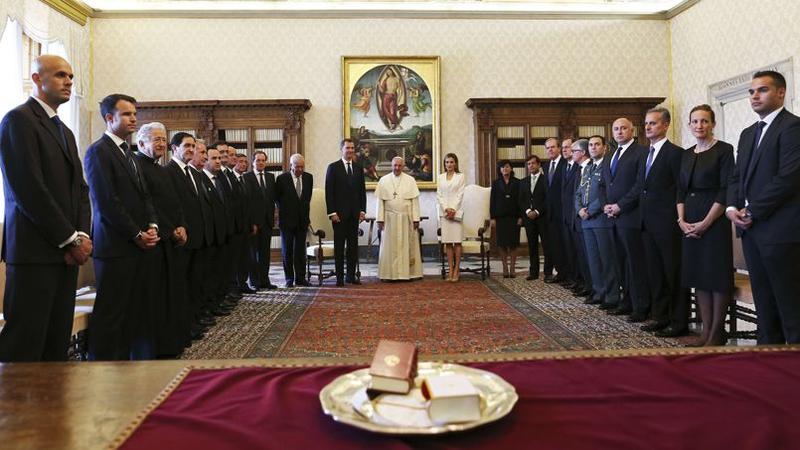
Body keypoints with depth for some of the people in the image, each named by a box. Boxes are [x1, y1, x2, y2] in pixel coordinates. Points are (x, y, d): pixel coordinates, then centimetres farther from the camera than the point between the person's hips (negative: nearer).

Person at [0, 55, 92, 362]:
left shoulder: (65, 132, 21)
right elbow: (28, 189, -14)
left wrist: (81, 236, 0)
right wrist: (71, 239, -11)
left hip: (66, 251, 8)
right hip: (35, 250, -8)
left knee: (58, 342, 9)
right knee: (25, 346, -5)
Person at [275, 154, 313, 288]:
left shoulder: (308, 177, 2)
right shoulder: (282, 178, -8)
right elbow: (277, 197, 4)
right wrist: (284, 210, 9)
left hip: (302, 220, 3)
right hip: (287, 220, -2)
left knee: (300, 250, 5)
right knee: (287, 250, 4)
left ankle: (300, 278, 11)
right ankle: (289, 278, 13)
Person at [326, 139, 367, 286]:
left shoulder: (359, 168, 11)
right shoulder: (333, 167, -1)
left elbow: (362, 190, 12)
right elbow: (329, 192, -5)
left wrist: (362, 210, 4)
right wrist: (332, 212, -12)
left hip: (354, 213, 4)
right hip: (339, 213, -4)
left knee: (353, 245, 6)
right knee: (339, 245, 1)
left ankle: (351, 275, 13)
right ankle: (339, 277, 6)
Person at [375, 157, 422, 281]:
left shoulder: (410, 180, 5)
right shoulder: (383, 180, 6)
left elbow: (415, 201, 1)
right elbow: (380, 201, 3)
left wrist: (416, 219, -5)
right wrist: (380, 219, -4)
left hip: (406, 219, 0)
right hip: (390, 218, 0)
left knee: (407, 246, 4)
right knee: (391, 247, 2)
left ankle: (408, 273, 10)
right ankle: (390, 274, 7)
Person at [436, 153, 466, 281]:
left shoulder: (461, 176, 5)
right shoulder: (441, 177, 12)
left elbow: (460, 195, -2)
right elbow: (439, 195, 7)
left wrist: (453, 209, -11)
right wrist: (446, 208, -7)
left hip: (456, 211, -2)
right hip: (444, 211, 3)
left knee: (457, 241, -5)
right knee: (447, 242, 0)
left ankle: (456, 269, -2)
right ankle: (450, 269, 3)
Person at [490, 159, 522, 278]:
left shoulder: (517, 183, 4)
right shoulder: (496, 183, 7)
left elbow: (521, 200, 3)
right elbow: (492, 201, 5)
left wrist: (520, 216, -5)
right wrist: (492, 218, -2)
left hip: (513, 217, -1)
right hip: (500, 217, 1)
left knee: (513, 243, 0)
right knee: (502, 244, 1)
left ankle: (512, 268, 8)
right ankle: (505, 268, 10)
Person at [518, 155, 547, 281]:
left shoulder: (545, 180, 0)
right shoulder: (523, 182, 16)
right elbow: (521, 201, 13)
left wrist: (537, 212, -13)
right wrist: (527, 211, -4)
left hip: (543, 217, -4)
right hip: (529, 217, 5)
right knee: (532, 246, 6)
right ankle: (534, 272, 10)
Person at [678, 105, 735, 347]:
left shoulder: (724, 150, -5)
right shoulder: (687, 154, 13)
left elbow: (726, 190, -12)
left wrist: (705, 223, -16)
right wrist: (682, 220, -1)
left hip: (714, 220, -6)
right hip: (690, 223, 6)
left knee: (717, 274, -1)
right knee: (698, 273, 8)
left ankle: (717, 333, 7)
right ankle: (706, 330, 15)